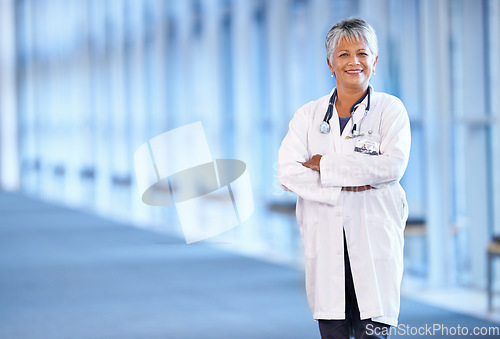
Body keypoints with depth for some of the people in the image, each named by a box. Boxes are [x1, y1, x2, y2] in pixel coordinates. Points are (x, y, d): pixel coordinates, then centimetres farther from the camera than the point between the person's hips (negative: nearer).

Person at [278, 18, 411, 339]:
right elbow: (288, 173, 1)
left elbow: (394, 165, -12)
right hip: (325, 239, 2)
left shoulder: (390, 109, 4)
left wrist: (324, 165, -9)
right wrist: (342, 187, -12)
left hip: (375, 238, -2)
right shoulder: (309, 115, 11)